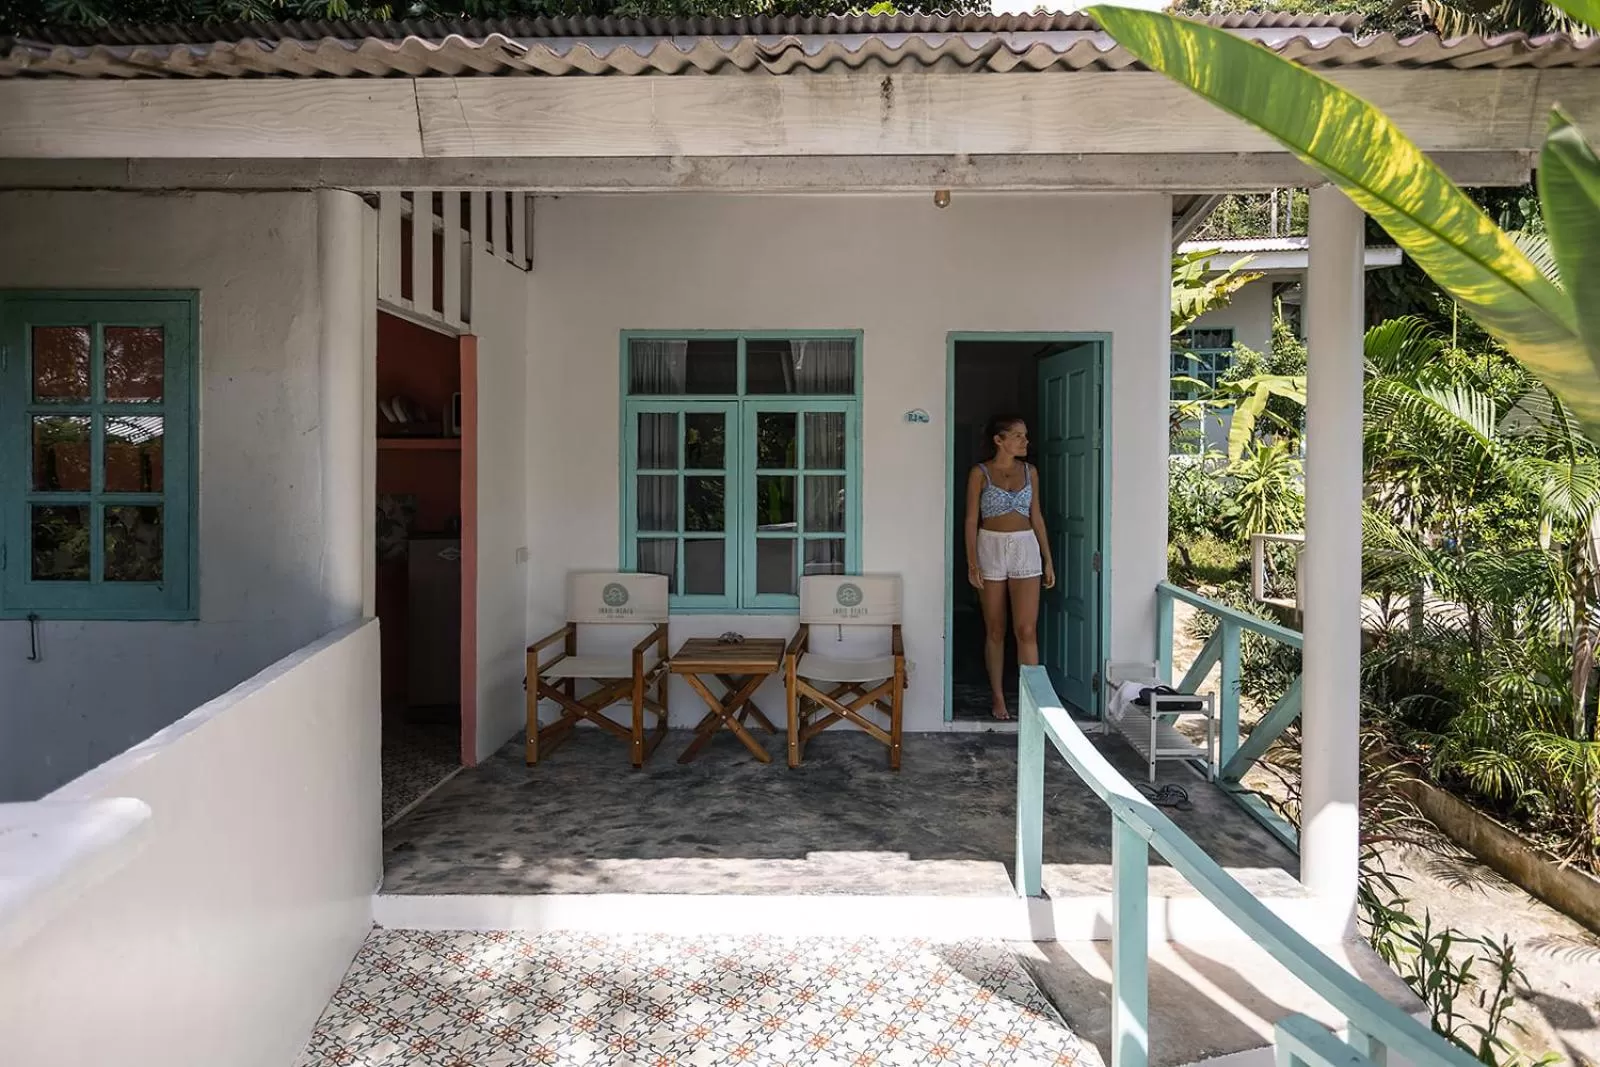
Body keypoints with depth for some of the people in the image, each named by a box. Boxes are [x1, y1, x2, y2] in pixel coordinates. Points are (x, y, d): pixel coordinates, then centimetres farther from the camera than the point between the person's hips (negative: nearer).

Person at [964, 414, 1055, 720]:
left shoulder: (1030, 471, 7)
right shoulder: (980, 473, -3)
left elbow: (1036, 516, 11)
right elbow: (971, 520, -4)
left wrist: (1048, 559, 8)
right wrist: (972, 562, -12)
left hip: (1025, 549, 2)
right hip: (991, 549, -2)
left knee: (1026, 630, -6)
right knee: (995, 630, 7)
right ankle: (998, 697, 19)